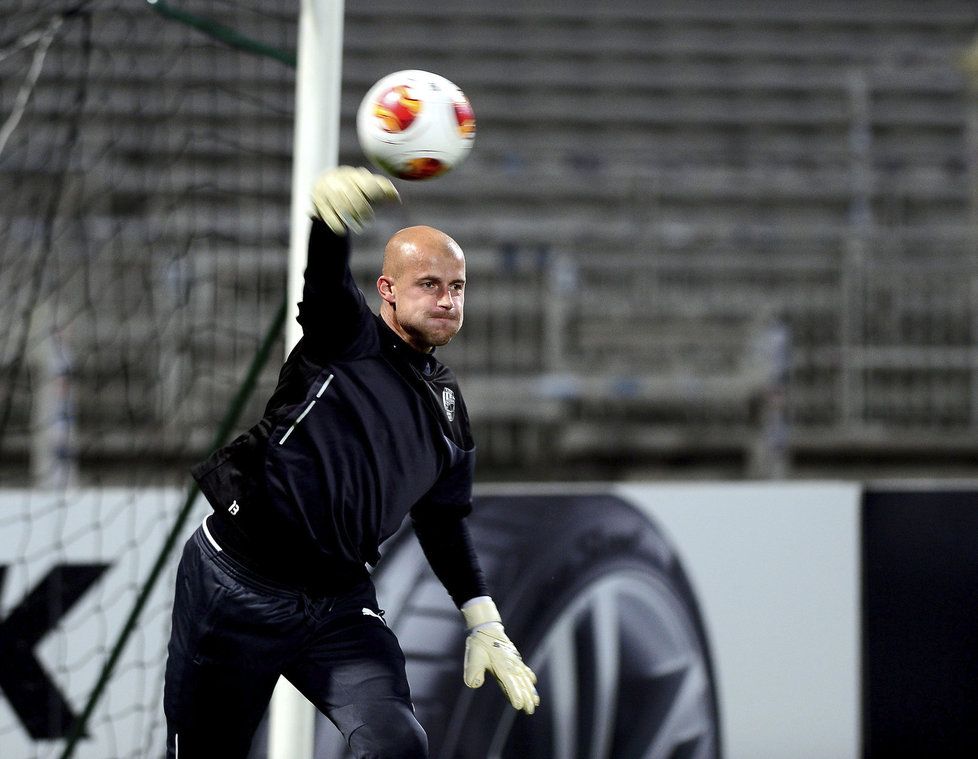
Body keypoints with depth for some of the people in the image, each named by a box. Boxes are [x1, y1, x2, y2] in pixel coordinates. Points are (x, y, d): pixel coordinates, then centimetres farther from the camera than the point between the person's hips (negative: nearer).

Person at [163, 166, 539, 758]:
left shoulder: (447, 404, 11)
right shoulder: (348, 338, -7)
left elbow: (444, 521, 22)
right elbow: (327, 279, -30)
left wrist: (484, 621, 13)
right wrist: (333, 216, -54)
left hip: (340, 605, 5)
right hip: (237, 588, -4)